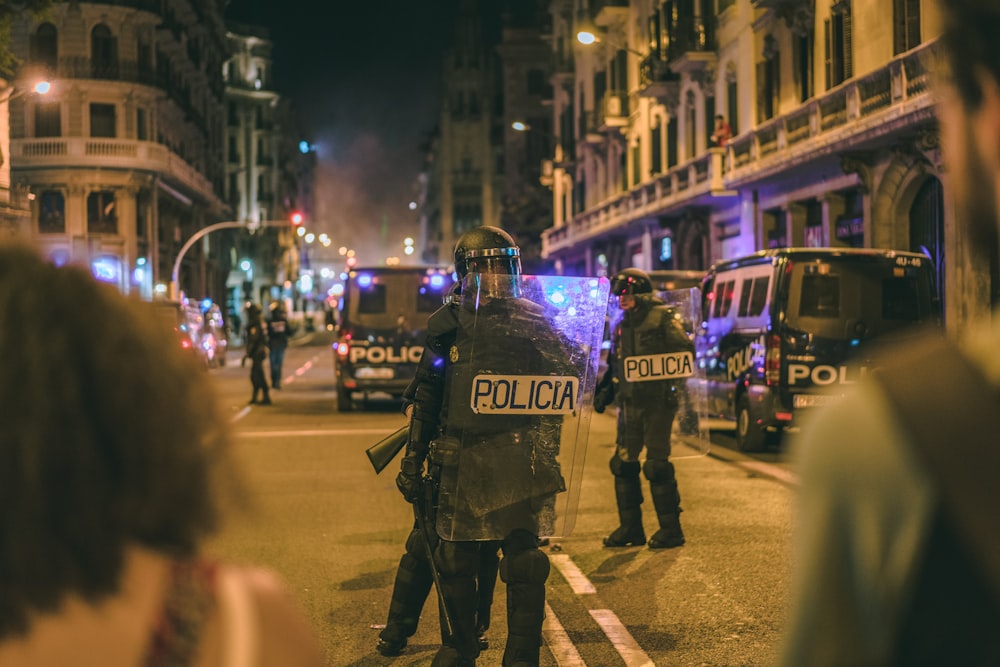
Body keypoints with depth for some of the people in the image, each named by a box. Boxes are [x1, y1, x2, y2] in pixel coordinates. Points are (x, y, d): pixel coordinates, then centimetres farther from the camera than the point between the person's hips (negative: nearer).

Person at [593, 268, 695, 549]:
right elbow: (614, 366, 23)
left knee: (657, 465, -6)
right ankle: (630, 528, 16)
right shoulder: (621, 326, 17)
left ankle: (670, 529, 4)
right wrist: (603, 392, 13)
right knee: (623, 464, 6)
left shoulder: (662, 318, -5)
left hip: (658, 402, -7)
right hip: (629, 404, 7)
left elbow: (686, 350, -13)